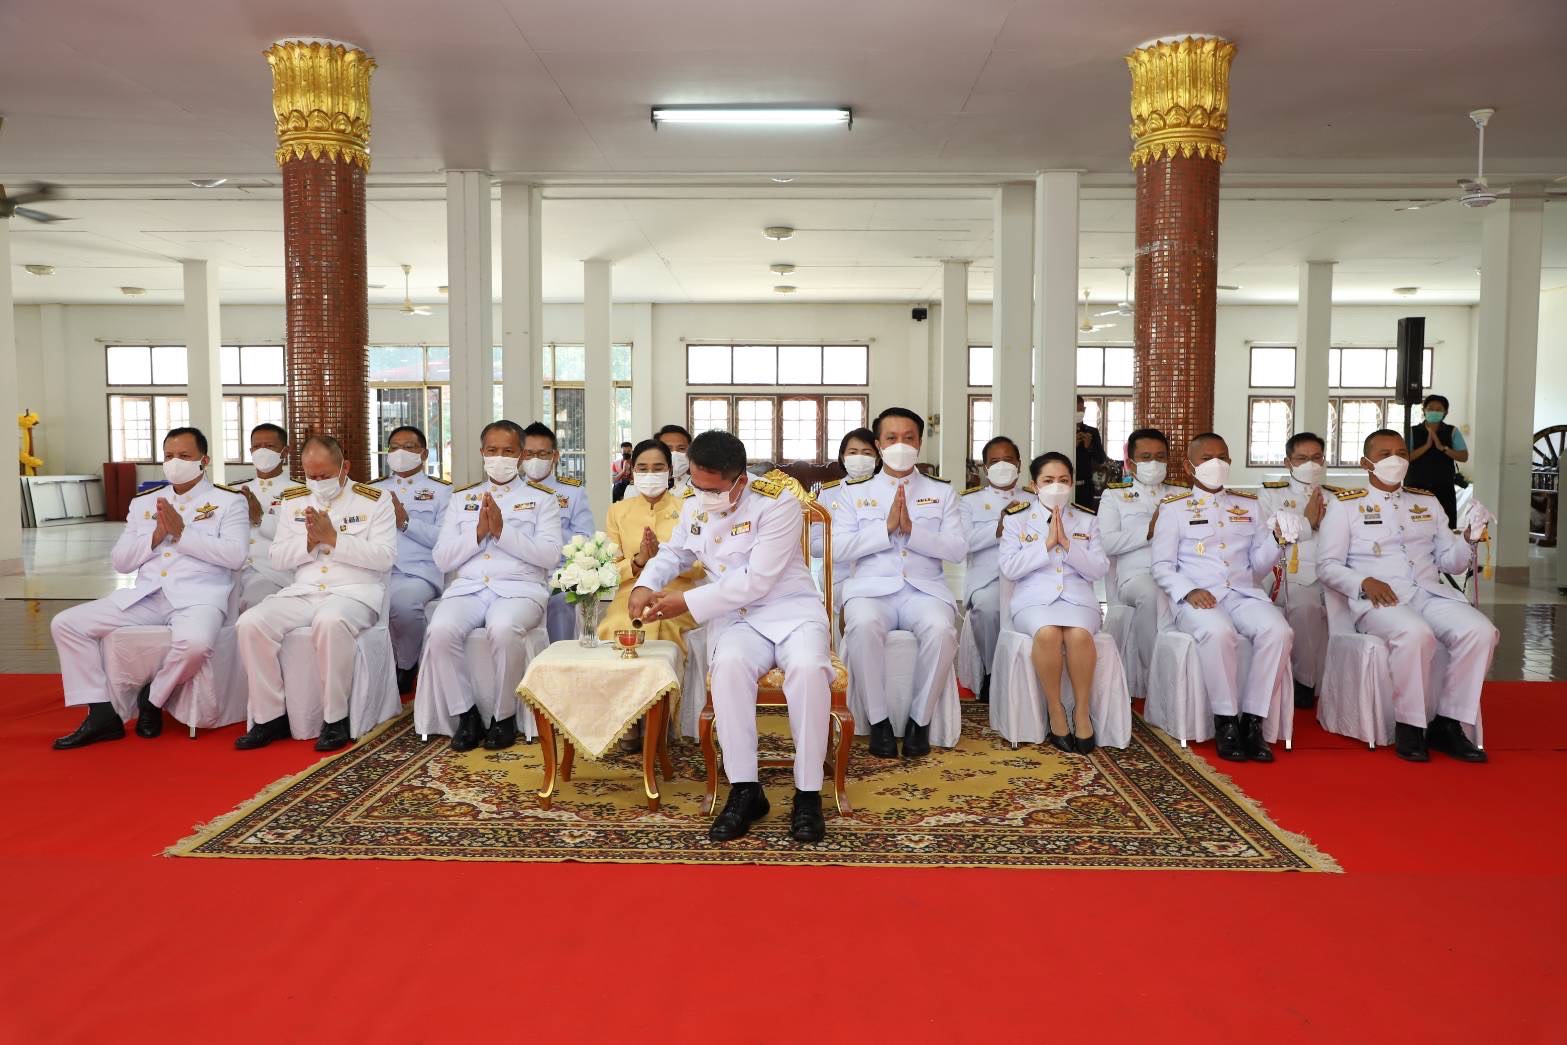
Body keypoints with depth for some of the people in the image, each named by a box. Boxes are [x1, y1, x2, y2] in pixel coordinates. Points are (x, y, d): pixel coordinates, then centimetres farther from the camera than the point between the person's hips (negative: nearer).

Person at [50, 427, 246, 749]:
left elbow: (235, 556, -10)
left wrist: (182, 533, -10)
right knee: (66, 623, -7)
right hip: (146, 595, 5)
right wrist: (156, 535, -3)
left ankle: (152, 700, -4)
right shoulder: (143, 503, 19)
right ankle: (102, 714, -3)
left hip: (198, 596, -5)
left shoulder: (229, 501, 4)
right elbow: (120, 561, 14)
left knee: (194, 642, -37)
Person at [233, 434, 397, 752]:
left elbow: (385, 557, -7)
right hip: (302, 592, 5)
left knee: (330, 621, -39)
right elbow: (278, 559, 13)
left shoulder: (374, 500, 4)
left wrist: (334, 538, -12)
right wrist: (310, 541, -5)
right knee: (250, 623, -22)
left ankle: (336, 719, -23)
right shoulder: (293, 501, 18)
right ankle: (270, 716, -9)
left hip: (354, 591, -5)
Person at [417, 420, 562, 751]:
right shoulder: (462, 498, 21)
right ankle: (466, 714, -11)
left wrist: (502, 531, -10)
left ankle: (504, 717, -14)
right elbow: (442, 559, 11)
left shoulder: (542, 498, 12)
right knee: (441, 630, -30)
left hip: (520, 587, -3)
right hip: (468, 586, 3)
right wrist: (478, 533, -4)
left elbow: (550, 556, -2)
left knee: (503, 629, -37)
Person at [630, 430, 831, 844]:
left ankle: (808, 792, -21)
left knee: (808, 667, -36)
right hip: (733, 615, 3)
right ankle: (745, 790, -23)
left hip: (790, 608, -3)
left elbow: (756, 582, -19)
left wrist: (687, 603, -18)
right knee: (729, 663, -33)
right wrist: (646, 584, 1)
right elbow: (674, 552, 24)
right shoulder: (695, 505, 6)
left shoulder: (778, 505, -15)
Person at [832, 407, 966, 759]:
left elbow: (958, 549, 3)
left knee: (941, 629, -33)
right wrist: (887, 527, -11)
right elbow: (838, 549, -1)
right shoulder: (854, 492, 13)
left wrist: (911, 530, -11)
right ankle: (878, 720, -17)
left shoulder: (942, 491, 16)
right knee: (863, 626, -36)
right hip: (871, 587, -1)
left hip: (925, 588, 1)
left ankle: (920, 718, -13)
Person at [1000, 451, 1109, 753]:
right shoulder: (1016, 518, 10)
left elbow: (1099, 570, 5)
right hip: (1033, 598, -1)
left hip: (1077, 596, 1)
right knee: (1047, 633, -36)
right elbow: (1008, 568, -2)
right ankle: (1055, 711, -18)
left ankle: (1081, 711, -16)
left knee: (1079, 634, -34)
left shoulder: (1086, 520, 15)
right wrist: (1046, 544, -9)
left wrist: (1067, 543, -8)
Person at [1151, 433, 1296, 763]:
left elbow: (1259, 565, 18)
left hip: (1244, 594, 3)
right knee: (1218, 632, -37)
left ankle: (1252, 720, -20)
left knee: (1278, 631, -28)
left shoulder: (1248, 505, 21)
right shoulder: (1174, 507, 11)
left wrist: (1278, 537, -2)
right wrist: (1188, 591, -14)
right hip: (1198, 598, -3)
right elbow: (1162, 566, 5)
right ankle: (1225, 722, -23)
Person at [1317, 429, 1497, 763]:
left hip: (1431, 593, 5)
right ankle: (1409, 725, -19)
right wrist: (1365, 582, -15)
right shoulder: (1344, 504, 8)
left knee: (1481, 631, -24)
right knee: (1414, 633, -36)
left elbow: (1449, 562, 20)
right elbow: (1327, 565, 3)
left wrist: (1469, 540, -2)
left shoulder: (1427, 503, 22)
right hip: (1378, 598, -5)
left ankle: (1448, 722, -12)